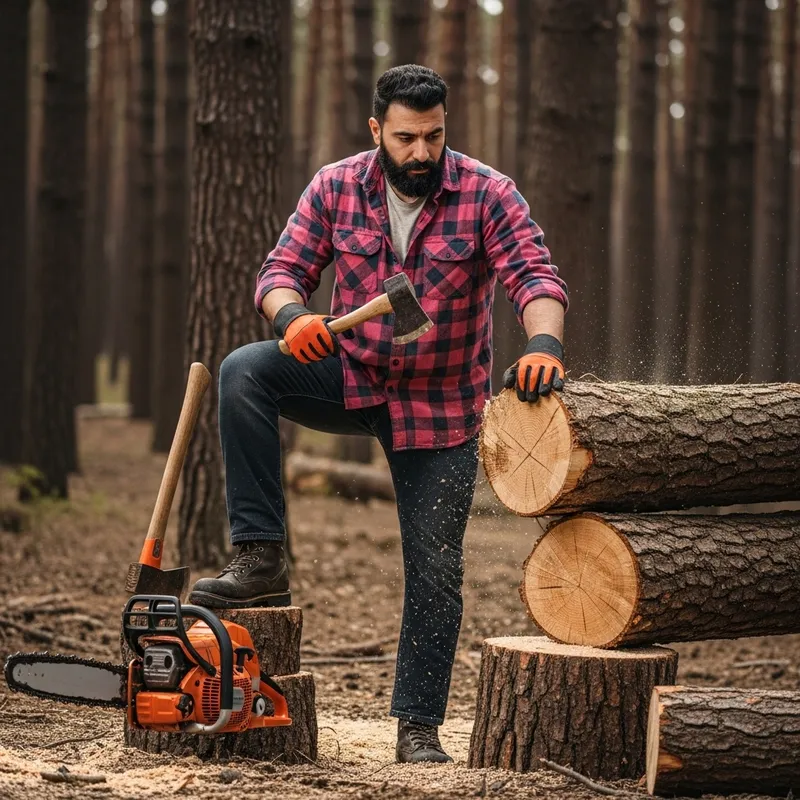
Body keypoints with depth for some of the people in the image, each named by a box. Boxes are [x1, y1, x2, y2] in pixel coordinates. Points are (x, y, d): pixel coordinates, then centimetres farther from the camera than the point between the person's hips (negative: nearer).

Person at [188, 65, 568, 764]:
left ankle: (418, 727, 11)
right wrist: (291, 315, -31)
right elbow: (282, 271, -7)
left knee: (436, 568, -1)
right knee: (244, 372, -24)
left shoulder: (487, 195, -14)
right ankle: (261, 560, -23)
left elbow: (534, 274, -23)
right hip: (351, 379, 2)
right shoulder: (335, 189, -7)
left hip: (442, 408, -2)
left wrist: (543, 344, -44)